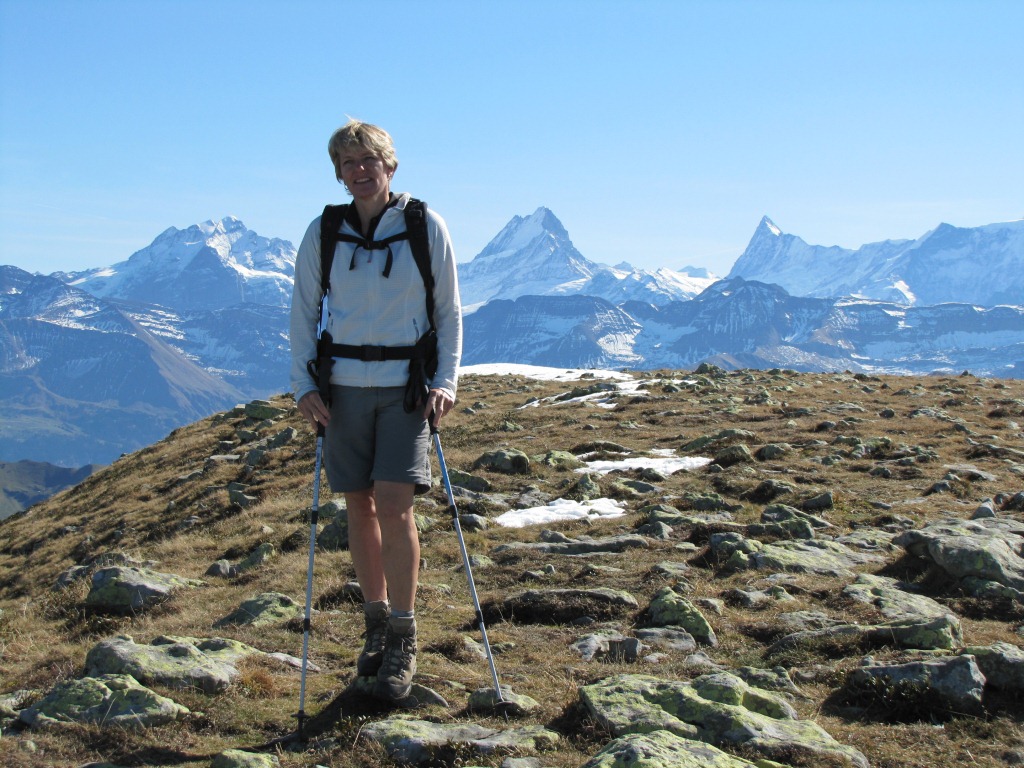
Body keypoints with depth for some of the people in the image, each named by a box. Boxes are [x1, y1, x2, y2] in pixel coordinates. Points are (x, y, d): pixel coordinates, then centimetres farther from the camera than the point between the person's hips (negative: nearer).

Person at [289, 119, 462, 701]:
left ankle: (403, 640, 0)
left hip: (407, 388, -3)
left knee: (394, 505, -12)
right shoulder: (323, 233, 2)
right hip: (344, 387, 3)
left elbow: (449, 311, 2)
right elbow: (304, 312, 8)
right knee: (360, 506, 8)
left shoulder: (427, 227, -3)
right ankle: (377, 621, 25)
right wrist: (304, 385, -2)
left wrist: (446, 381, -7)